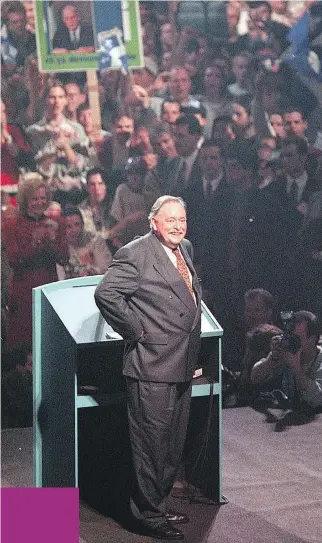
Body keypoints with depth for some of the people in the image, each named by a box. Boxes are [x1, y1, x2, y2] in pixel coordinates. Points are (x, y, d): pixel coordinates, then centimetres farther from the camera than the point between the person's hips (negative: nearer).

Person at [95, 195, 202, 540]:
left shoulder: (186, 249, 12)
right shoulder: (135, 253, -15)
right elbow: (105, 293, -22)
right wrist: (137, 331, -17)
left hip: (182, 365, 9)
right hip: (152, 367, -9)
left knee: (173, 444, 18)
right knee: (152, 443, -1)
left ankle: (159, 506, 32)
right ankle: (149, 515, 11)